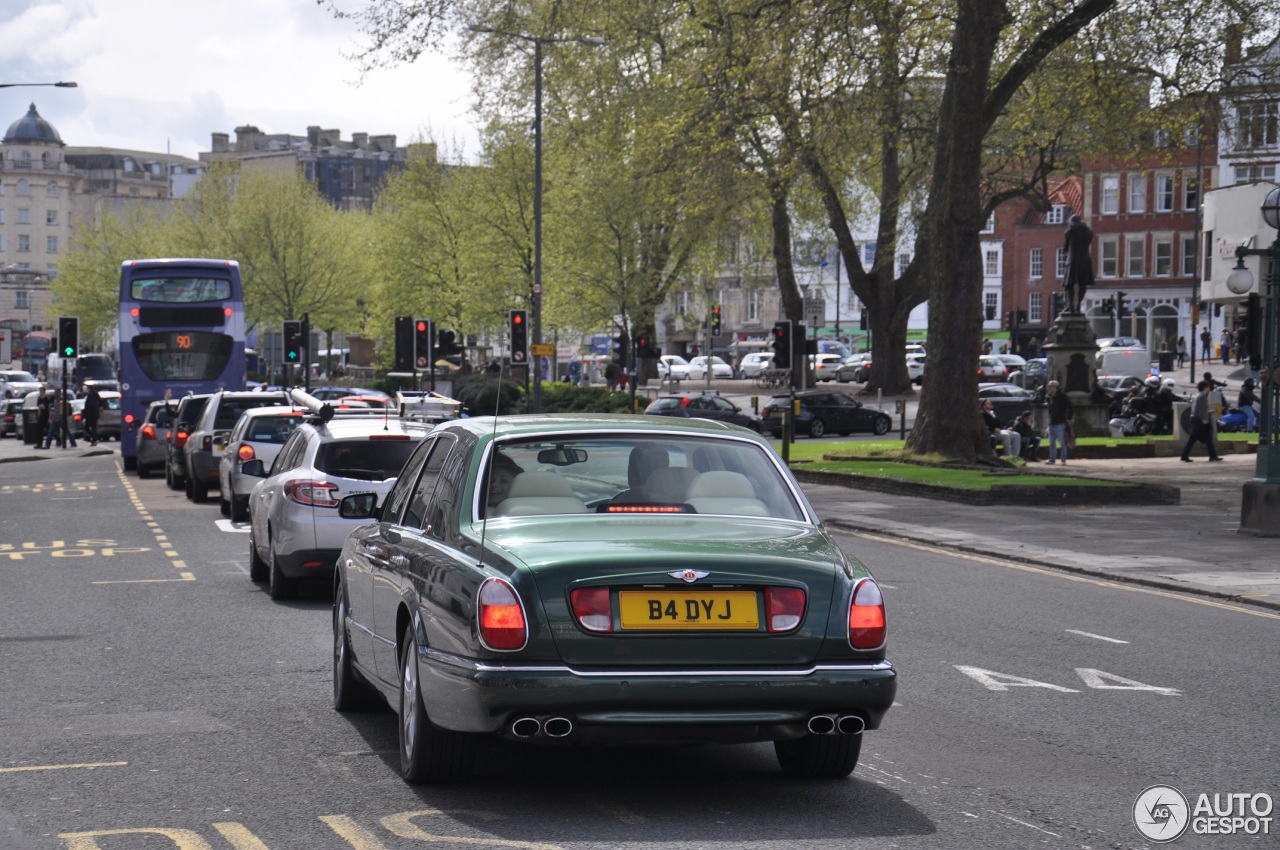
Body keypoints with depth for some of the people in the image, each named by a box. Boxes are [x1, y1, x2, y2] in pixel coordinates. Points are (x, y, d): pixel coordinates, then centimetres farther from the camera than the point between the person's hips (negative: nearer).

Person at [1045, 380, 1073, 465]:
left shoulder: (1062, 396, -10)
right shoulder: (1050, 396, 11)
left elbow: (1071, 407, -10)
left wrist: (1069, 418, -11)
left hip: (1060, 423, -8)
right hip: (1052, 423, 8)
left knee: (1062, 442, -5)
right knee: (1052, 443, 11)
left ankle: (1064, 460, -2)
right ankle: (1052, 459, 17)